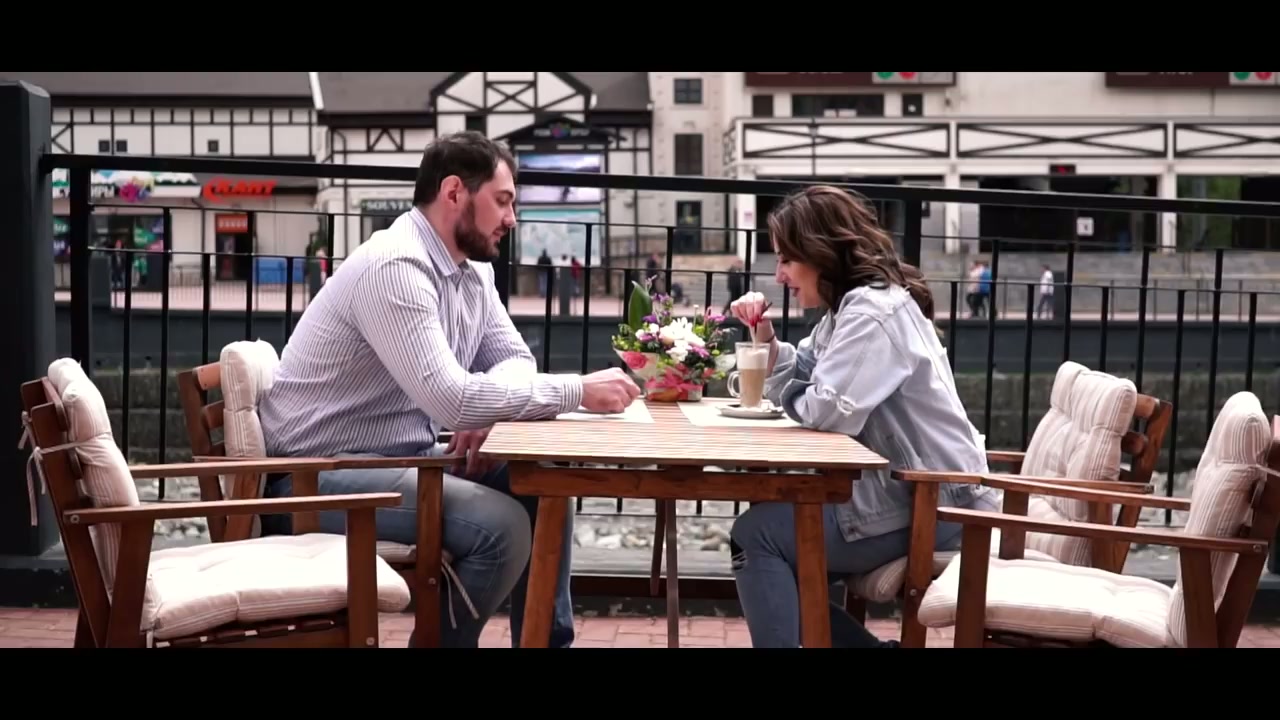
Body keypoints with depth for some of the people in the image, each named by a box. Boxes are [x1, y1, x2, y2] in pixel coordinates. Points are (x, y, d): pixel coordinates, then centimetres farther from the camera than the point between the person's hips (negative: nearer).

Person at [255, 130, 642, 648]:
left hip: (405, 456, 9)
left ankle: (548, 641, 13)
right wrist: (577, 391, -25)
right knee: (501, 524, -24)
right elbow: (450, 400, -31)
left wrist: (484, 411, -13)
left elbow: (515, 359, 10)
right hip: (322, 474, -9)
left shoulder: (473, 269, 6)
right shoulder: (394, 266, -24)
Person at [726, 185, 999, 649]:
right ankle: (867, 646, 15)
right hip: (907, 492, 11)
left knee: (755, 535, -14)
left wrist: (789, 396, -4)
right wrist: (765, 334, -1)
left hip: (933, 506, -11)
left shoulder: (874, 312, -18)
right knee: (774, 548, 12)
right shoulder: (849, 308, 15)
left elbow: (826, 411, -26)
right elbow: (799, 385, 16)